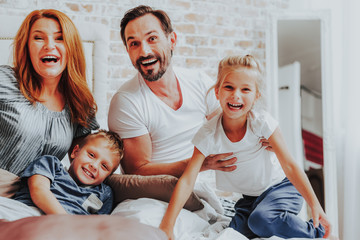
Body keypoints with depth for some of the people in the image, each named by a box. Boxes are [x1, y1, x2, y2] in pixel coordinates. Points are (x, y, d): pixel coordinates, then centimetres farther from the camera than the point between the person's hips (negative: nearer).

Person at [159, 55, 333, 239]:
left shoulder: (261, 121, -21)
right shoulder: (208, 134, -18)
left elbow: (289, 166, -19)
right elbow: (187, 180, -21)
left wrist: (315, 205, -26)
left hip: (281, 187, -3)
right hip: (249, 198, 3)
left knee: (261, 219, -30)